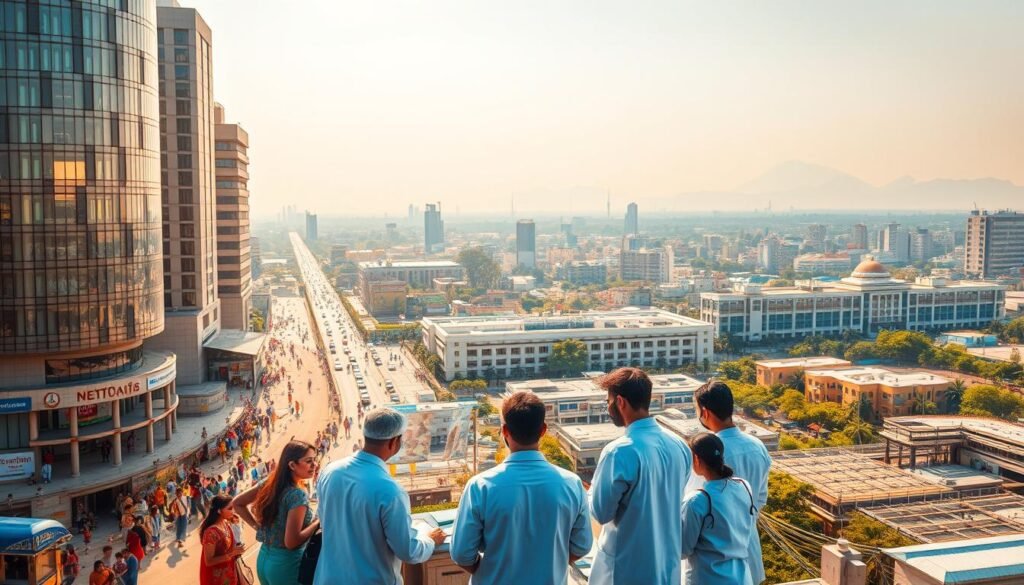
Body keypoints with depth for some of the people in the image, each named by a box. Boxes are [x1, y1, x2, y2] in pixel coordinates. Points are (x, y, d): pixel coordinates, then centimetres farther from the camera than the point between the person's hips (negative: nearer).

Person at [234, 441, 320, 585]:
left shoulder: (270, 483, 0)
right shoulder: (298, 495, -21)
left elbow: (238, 503, 8)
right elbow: (291, 542, -24)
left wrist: (257, 525, 7)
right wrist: (319, 522, -16)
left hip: (264, 558, 7)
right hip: (287, 564, -7)